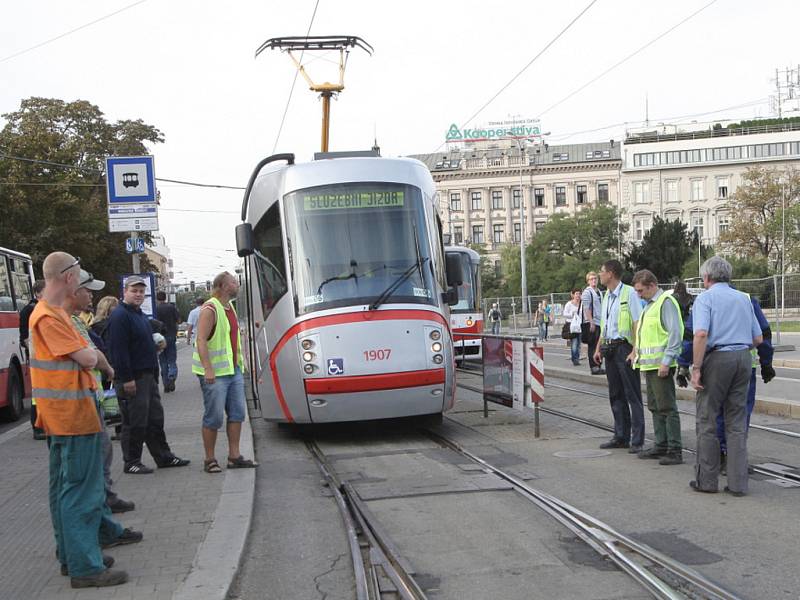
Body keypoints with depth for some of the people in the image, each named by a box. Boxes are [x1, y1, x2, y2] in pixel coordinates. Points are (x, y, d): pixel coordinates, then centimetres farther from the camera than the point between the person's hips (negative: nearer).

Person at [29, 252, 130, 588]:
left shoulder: (54, 312, 14)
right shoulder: (49, 317, -18)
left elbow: (85, 357, 16)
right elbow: (87, 358, -18)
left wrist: (85, 354, -1)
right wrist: (91, 354, 0)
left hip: (62, 415, 11)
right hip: (73, 414, -11)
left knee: (64, 488, 15)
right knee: (81, 490, -7)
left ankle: (71, 556, 25)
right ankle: (85, 568, -3)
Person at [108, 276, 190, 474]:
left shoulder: (141, 316, 18)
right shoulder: (120, 315, -13)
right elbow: (118, 349, -20)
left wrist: (155, 373, 21)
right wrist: (126, 379, -24)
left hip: (148, 376, 9)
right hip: (132, 379, -9)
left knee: (155, 420, 13)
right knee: (135, 423, -3)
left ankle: (164, 457, 21)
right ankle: (131, 463, 7)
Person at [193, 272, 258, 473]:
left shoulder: (229, 308, 15)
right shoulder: (210, 309, -14)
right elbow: (201, 340, -20)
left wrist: (239, 361, 22)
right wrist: (208, 369, -26)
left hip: (234, 370, 9)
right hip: (215, 373, -9)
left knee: (237, 413, 8)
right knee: (214, 417, -3)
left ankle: (234, 456, 15)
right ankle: (210, 460, 8)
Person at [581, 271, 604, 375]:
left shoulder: (598, 292, 17)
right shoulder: (587, 292, -8)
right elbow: (586, 309, -15)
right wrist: (591, 322, -20)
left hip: (599, 322, 8)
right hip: (591, 323, -8)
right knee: (592, 346, -5)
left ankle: (599, 366, 16)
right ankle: (594, 367, -3)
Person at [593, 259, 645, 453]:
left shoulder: (629, 293, -10)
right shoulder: (606, 296, 16)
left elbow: (638, 323, -14)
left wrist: (635, 350, -19)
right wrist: (598, 348, 18)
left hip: (624, 347, -9)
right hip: (610, 348, 9)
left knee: (632, 395, -4)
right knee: (616, 395, 12)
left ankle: (637, 440, -1)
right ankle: (621, 437, 20)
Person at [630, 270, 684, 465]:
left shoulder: (666, 302, -12)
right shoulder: (649, 305, 19)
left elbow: (675, 334, -19)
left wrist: (665, 362, -21)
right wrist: (639, 356, 20)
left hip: (661, 366, -10)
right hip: (649, 365, 10)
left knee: (667, 408, -7)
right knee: (655, 408, 15)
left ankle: (675, 450, -3)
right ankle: (661, 446, 24)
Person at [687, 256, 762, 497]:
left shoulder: (705, 298, -2)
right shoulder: (743, 299, 15)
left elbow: (701, 334, -18)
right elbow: (758, 338, 15)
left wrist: (696, 368, -15)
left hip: (717, 359, -5)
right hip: (743, 358, 5)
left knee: (707, 421, 5)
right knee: (737, 423, 9)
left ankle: (707, 480, 10)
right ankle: (738, 483, 8)